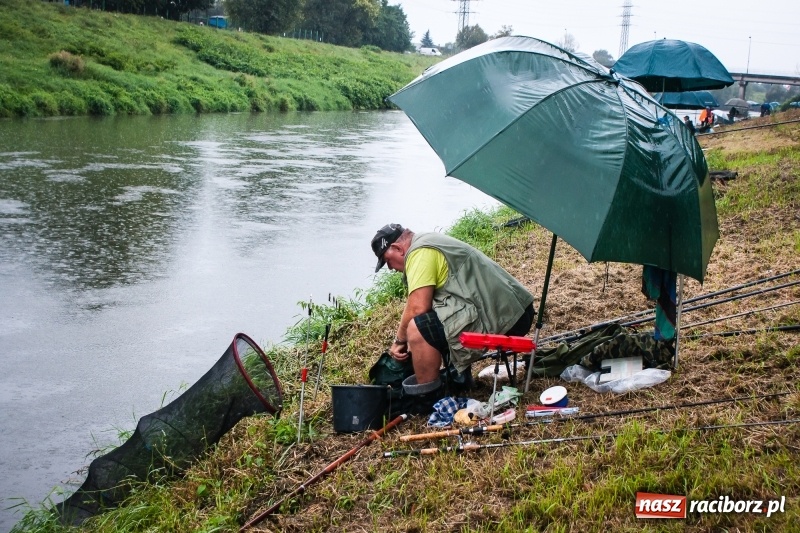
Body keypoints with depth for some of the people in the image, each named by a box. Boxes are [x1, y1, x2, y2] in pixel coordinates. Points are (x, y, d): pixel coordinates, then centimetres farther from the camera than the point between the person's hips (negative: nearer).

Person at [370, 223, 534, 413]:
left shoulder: (419, 252, -11)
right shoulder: (430, 242, 21)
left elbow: (417, 308, -18)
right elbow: (427, 303, 26)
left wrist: (399, 340, -2)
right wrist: (407, 341, 25)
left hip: (501, 320, -11)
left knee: (418, 329, -20)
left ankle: (427, 401, -5)